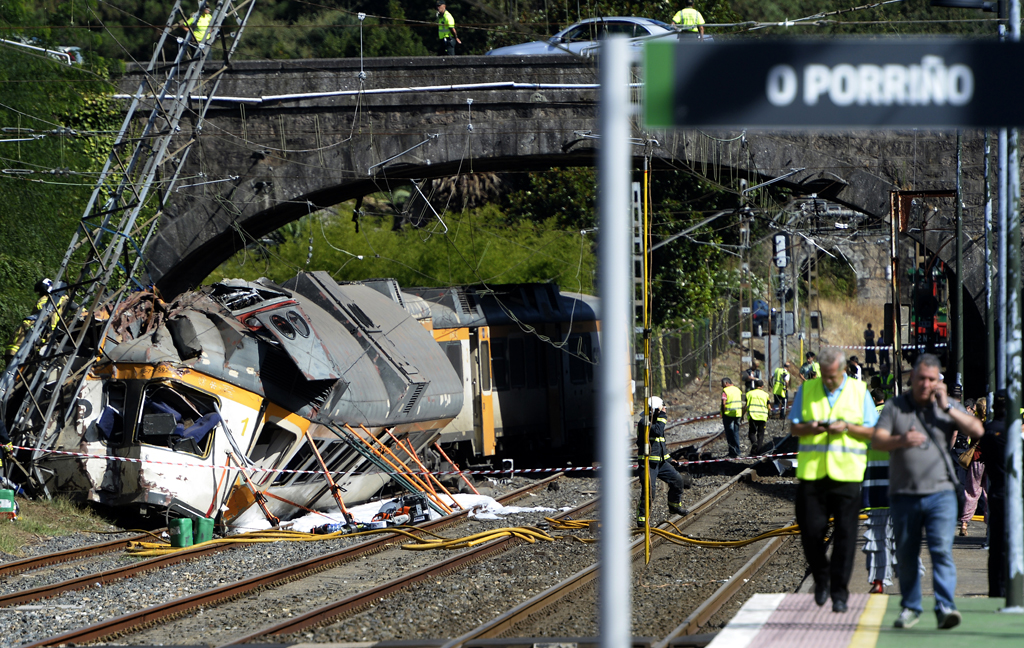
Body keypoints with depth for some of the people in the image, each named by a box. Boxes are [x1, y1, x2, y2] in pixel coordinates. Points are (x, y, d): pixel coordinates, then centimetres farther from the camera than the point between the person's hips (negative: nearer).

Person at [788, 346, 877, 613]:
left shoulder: (859, 391, 5)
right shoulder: (807, 390, 8)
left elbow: (872, 431, 4)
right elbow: (793, 428, 7)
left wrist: (847, 427, -13)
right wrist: (811, 427, -14)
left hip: (846, 472, -1)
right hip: (812, 470, 1)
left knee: (845, 533, -3)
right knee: (811, 530, -2)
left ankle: (839, 592, 3)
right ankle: (821, 578, 23)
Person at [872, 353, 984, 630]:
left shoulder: (947, 406, 8)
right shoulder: (895, 407, 5)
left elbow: (977, 430, -2)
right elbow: (877, 441, -6)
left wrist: (947, 407, -9)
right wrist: (901, 440, -27)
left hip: (940, 493, -1)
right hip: (904, 494, 1)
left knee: (942, 550, -15)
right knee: (906, 555, 8)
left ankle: (945, 607, -20)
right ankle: (910, 608, 22)